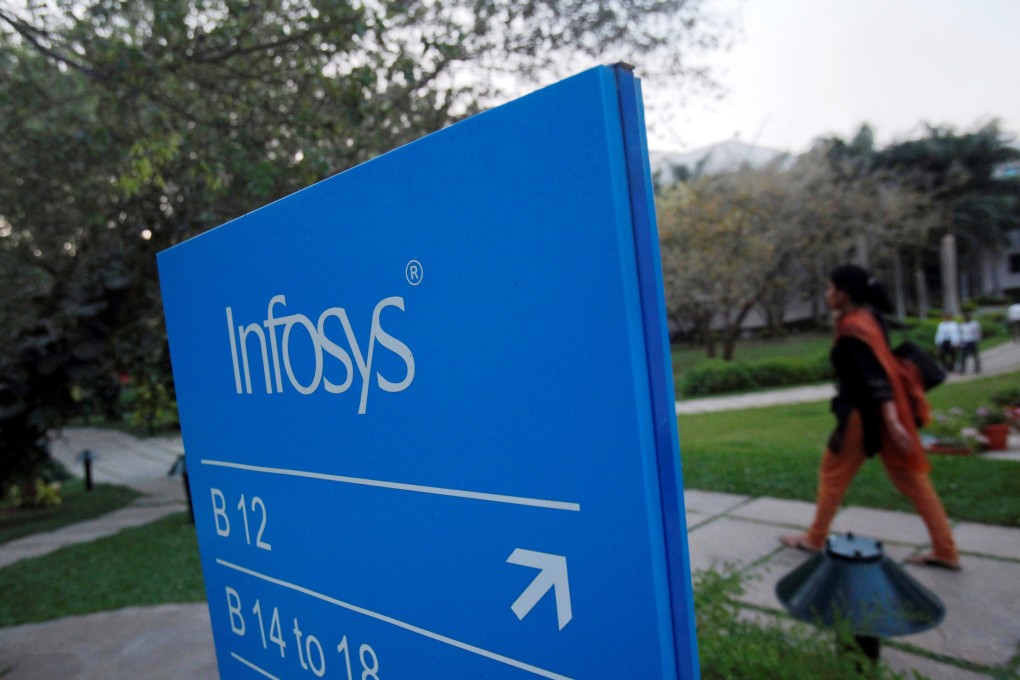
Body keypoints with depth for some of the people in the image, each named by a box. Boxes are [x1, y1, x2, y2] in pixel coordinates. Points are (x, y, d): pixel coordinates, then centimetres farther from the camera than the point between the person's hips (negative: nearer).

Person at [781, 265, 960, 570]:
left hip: (864, 414, -9)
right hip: (881, 412, 9)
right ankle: (945, 551, 17)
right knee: (911, 478, 11)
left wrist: (892, 422, -29)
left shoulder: (851, 330, -19)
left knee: (833, 475, 7)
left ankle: (814, 539, 21)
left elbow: (875, 377, -26)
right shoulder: (868, 317, 9)